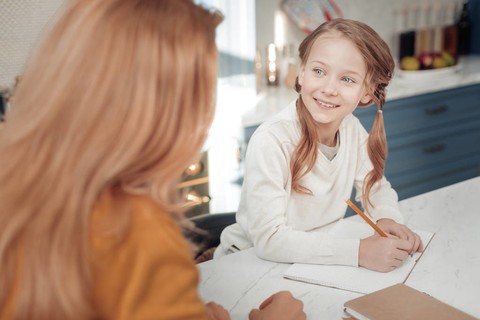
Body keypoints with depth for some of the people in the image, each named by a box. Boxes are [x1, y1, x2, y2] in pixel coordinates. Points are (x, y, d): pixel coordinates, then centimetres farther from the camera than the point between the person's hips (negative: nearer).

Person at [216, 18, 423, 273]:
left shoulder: (352, 128, -6)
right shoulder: (271, 140, -25)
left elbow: (376, 187, 9)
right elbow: (269, 238, -28)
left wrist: (387, 219, -13)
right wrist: (359, 251, -32)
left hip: (320, 261, 6)